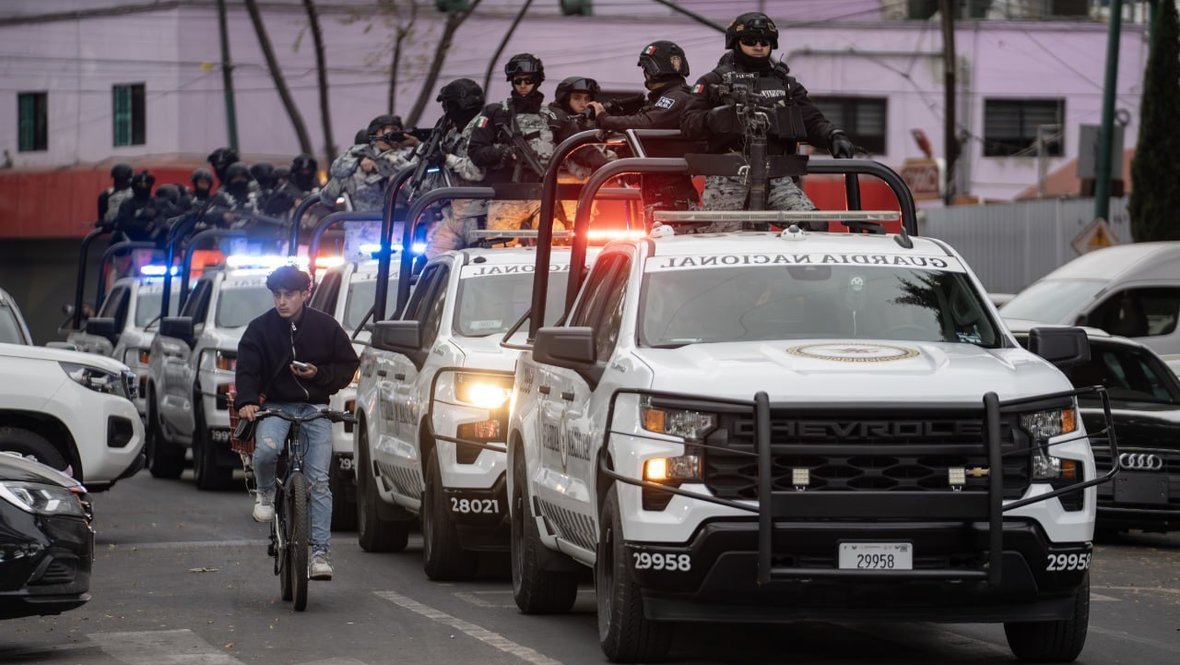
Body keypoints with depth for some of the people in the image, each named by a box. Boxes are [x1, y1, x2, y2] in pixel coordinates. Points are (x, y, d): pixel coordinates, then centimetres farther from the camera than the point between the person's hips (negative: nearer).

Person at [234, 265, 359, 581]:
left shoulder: (325, 327, 0)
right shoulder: (260, 329, -1)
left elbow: (348, 365, 8)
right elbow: (246, 369, -6)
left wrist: (319, 374, -11)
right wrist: (246, 401, -25)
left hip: (315, 409, 0)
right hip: (276, 406, 0)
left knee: (318, 480, -9)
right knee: (267, 449, -32)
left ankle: (320, 551, -7)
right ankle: (266, 492, 2)